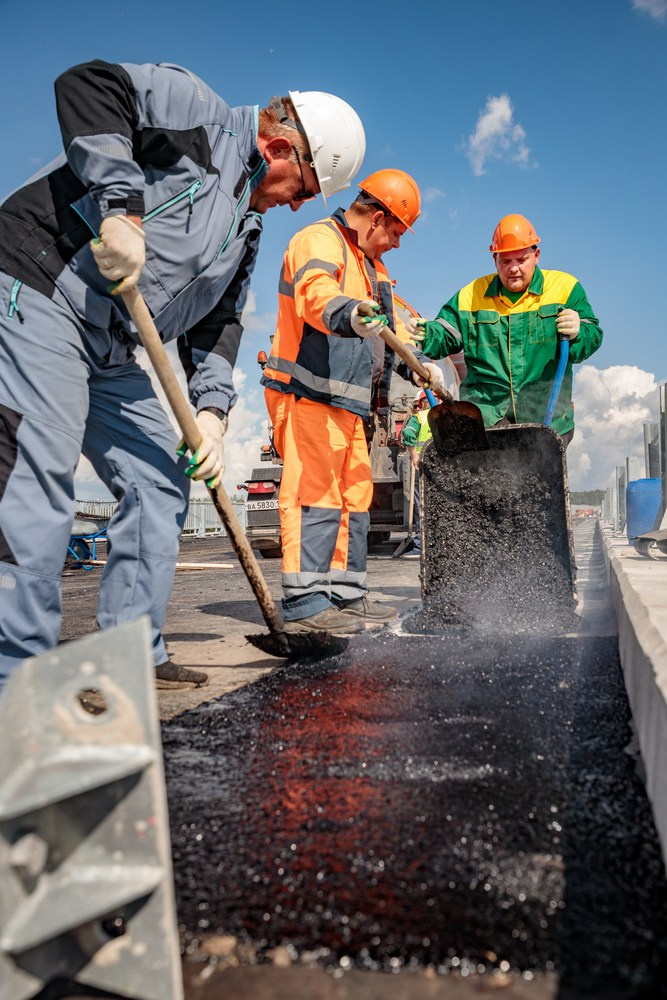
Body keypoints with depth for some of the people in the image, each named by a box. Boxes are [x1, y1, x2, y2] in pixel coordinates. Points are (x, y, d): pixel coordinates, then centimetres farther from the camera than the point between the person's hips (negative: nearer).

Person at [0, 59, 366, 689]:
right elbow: (88, 85, -15)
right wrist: (121, 207, -24)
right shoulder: (196, 111, -1)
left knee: (160, 485, 4)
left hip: (112, 352, 9)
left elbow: (218, 321, 16)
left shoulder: (247, 226, 21)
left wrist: (211, 408, 2)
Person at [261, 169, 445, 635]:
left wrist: (419, 364, 12)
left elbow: (389, 327, 29)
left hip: (347, 403, 10)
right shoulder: (318, 240, -7)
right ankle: (304, 603, -11)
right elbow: (316, 292, -30)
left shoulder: (372, 265, 26)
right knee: (314, 494, -14)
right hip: (308, 395, -10)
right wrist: (347, 313, -51)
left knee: (354, 495, 11)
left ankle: (347, 594, 20)